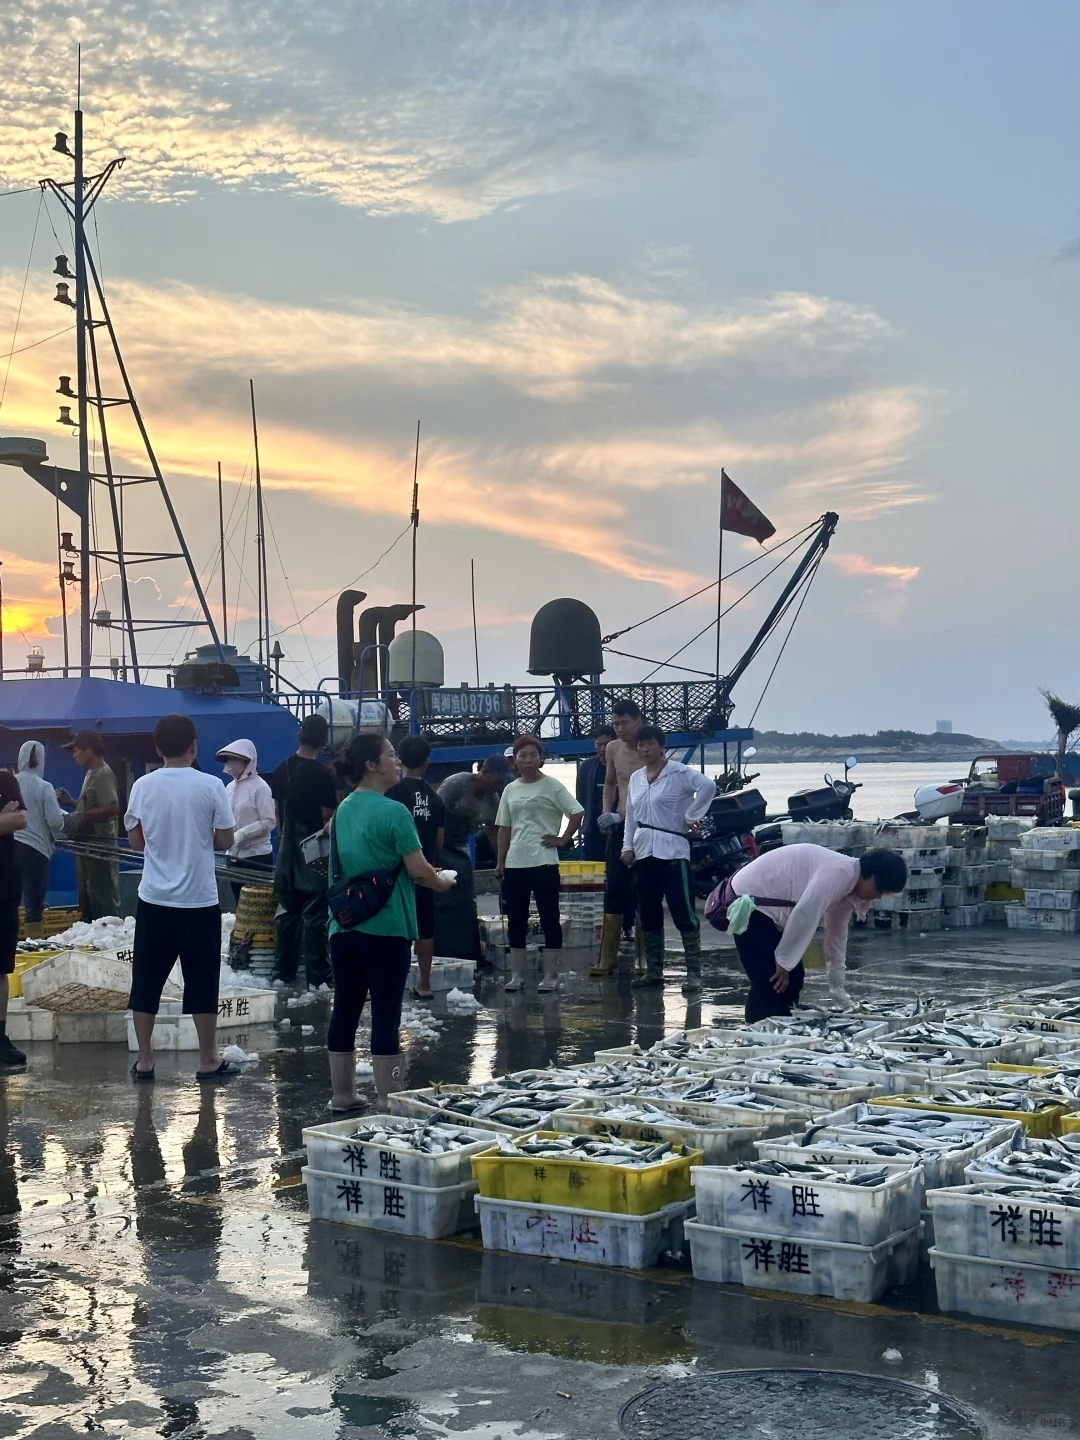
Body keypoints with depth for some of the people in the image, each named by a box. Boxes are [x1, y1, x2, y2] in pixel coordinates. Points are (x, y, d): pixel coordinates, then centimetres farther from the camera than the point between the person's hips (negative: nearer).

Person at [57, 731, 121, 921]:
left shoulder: (103, 774, -16)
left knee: (103, 898, -5)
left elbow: (113, 808, -25)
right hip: (89, 843, 10)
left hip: (100, 845, -10)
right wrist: (70, 802, 13)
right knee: (87, 895, 16)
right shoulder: (91, 773, 15)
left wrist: (82, 817, -23)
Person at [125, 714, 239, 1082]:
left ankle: (144, 1059, 15)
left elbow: (135, 840, 6)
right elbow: (225, 840, -6)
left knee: (147, 980, 10)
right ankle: (208, 1060, 12)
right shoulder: (210, 786, -10)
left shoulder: (143, 786, -2)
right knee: (202, 982, 6)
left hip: (154, 899, 2)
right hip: (199, 900, -2)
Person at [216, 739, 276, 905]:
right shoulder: (230, 787, 8)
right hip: (234, 856, 6)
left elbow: (270, 822, -16)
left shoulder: (260, 787, -11)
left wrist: (241, 834, -21)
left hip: (257, 857, -6)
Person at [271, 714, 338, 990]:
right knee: (315, 915, -1)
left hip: (287, 849, 6)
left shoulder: (282, 769, 4)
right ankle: (317, 977, 0)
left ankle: (282, 973, 17)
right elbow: (327, 817, -13)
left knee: (286, 912, 13)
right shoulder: (321, 774, -14)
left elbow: (277, 810, 11)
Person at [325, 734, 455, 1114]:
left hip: (344, 926, 7)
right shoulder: (393, 812, -15)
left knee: (345, 1011, 11)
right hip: (386, 929, -7)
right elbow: (418, 870, -17)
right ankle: (387, 1102, 5)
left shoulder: (344, 809, 9)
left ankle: (342, 1096, 19)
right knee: (385, 1015, 0)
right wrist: (442, 881, 5)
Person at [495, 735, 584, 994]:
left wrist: (562, 839, -9)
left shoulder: (551, 786, -3)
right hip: (514, 865, 5)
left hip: (543, 863, -5)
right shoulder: (510, 790, 12)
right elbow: (504, 828, 15)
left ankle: (550, 975, 4)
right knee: (516, 921, 8)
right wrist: (501, 861, 11)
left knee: (549, 919, -1)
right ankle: (516, 975, 15)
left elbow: (577, 812, -8)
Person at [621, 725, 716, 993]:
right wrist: (627, 847, 9)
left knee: (684, 913, -8)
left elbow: (708, 786, -22)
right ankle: (654, 970, 19)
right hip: (643, 853, 7)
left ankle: (693, 973, -6)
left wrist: (692, 817, -17)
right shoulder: (635, 778, 15)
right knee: (648, 916, 11)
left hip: (672, 851, -7)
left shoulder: (679, 772, -7)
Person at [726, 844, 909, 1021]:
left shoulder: (848, 885, 7)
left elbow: (837, 933, 17)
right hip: (749, 901, -10)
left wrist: (838, 988, 22)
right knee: (770, 983, -14)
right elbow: (804, 916, -28)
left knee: (793, 979, 8)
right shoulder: (839, 873, -24)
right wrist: (783, 963, -20)